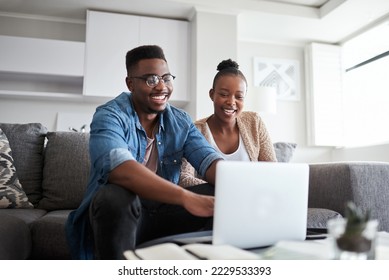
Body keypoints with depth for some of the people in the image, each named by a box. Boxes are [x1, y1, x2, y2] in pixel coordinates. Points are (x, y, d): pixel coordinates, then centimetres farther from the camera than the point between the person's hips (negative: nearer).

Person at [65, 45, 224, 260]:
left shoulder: (181, 122, 3)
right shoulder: (109, 116, -14)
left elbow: (209, 160, -10)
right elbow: (118, 167, -34)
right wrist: (186, 197, -46)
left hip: (162, 211, 4)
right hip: (116, 211, -4)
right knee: (116, 196, -37)